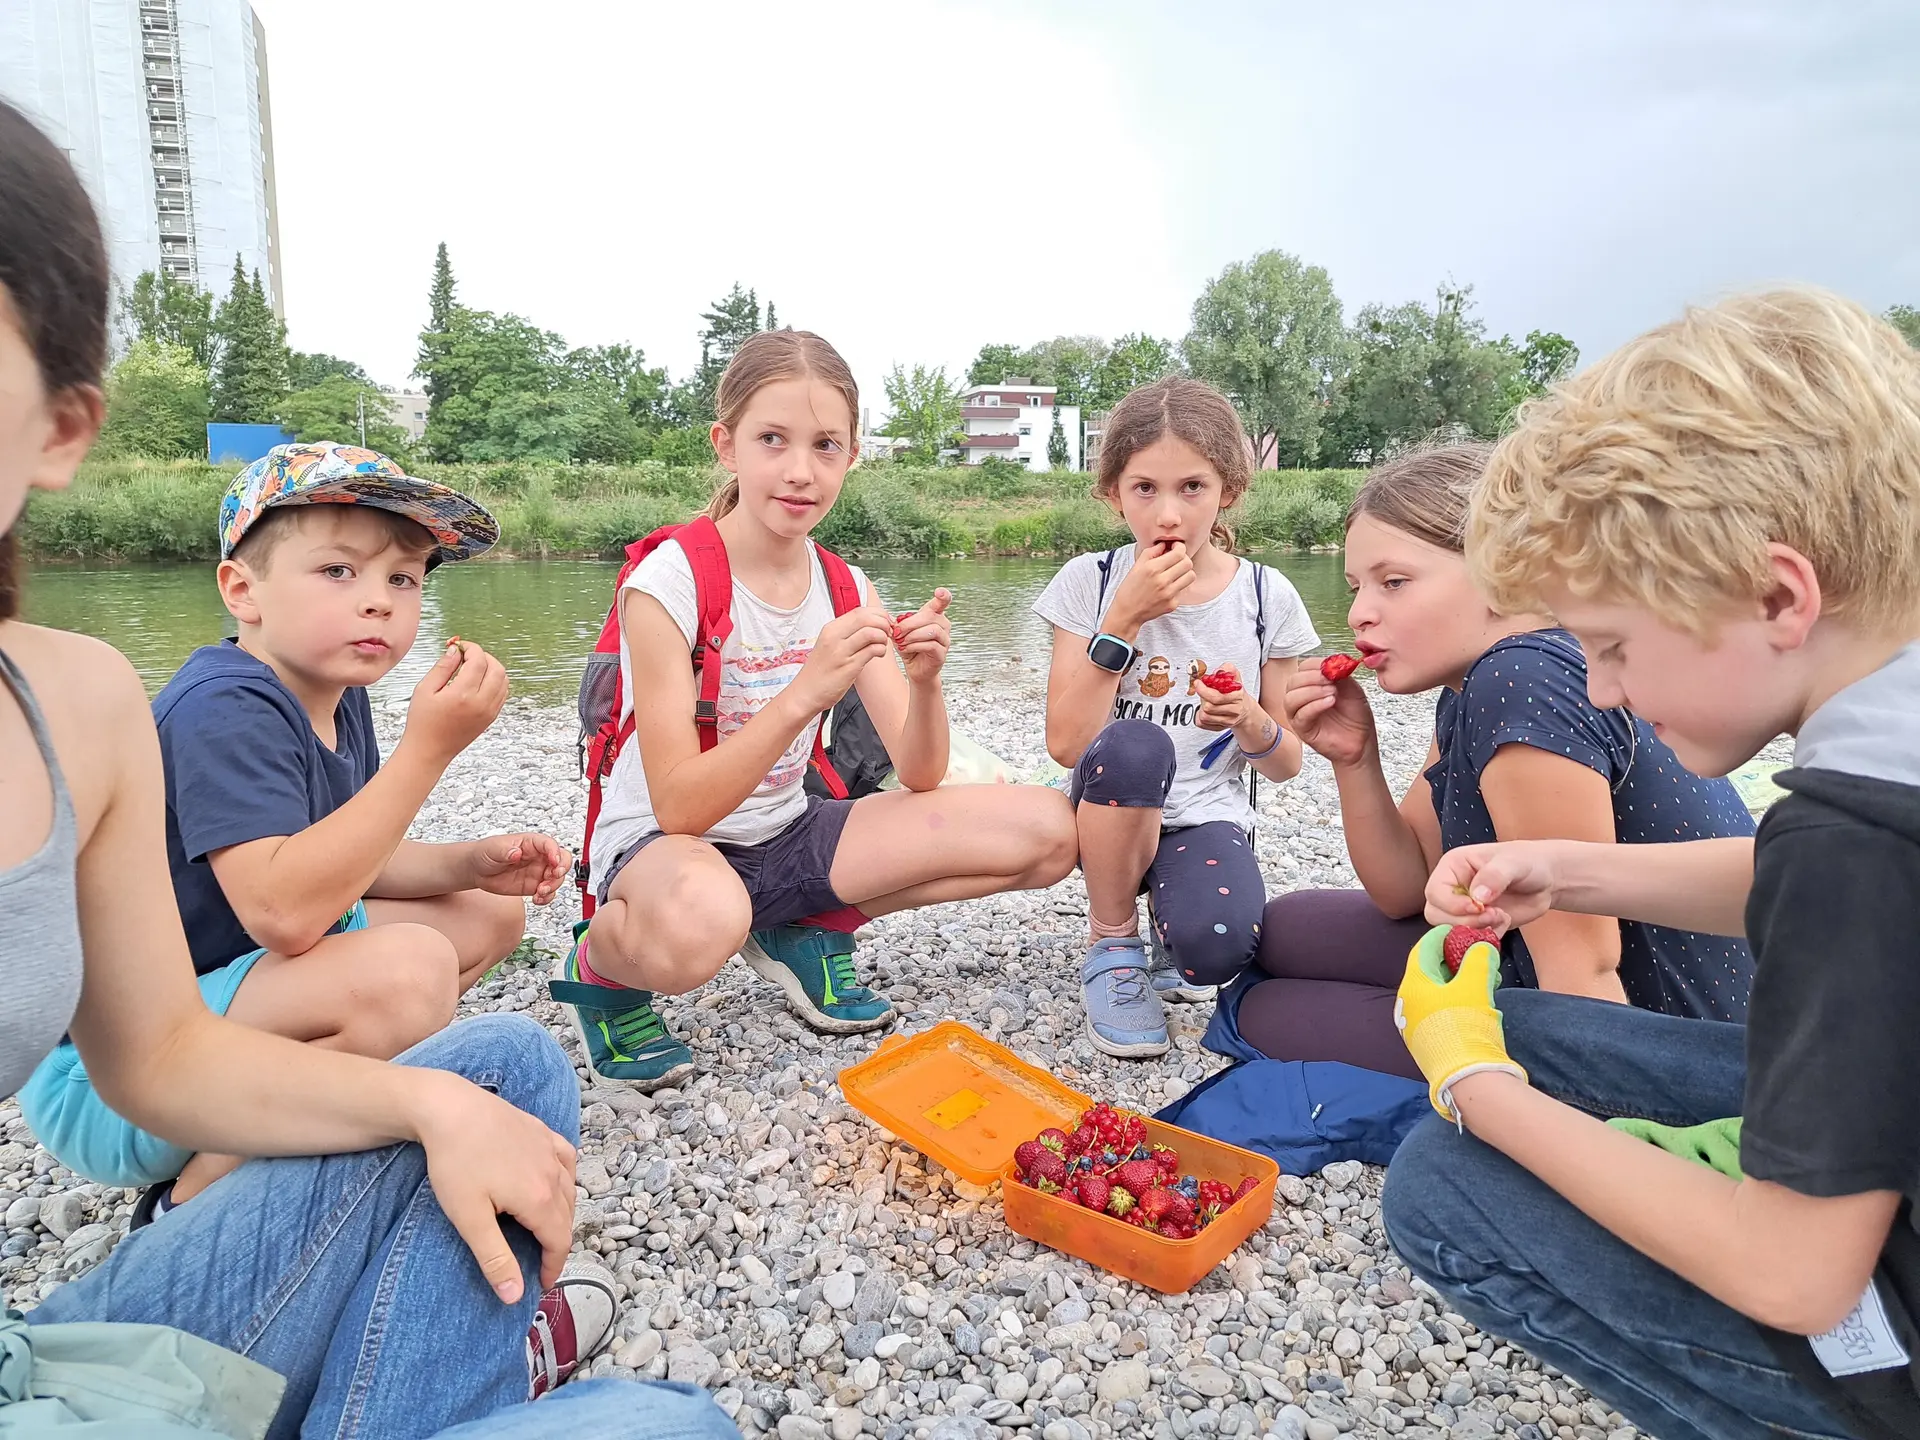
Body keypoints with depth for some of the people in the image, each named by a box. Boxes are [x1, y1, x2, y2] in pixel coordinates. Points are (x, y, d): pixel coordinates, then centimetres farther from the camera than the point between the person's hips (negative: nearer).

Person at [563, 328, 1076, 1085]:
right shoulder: (667, 584, -19)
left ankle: (810, 929, 8)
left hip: (786, 834, 6)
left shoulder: (846, 589, -2)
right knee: (701, 920, -46)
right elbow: (679, 807, -24)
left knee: (1045, 830, -8)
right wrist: (805, 694, -37)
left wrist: (923, 682, -26)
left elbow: (920, 775, -5)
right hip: (662, 844, -6)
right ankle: (599, 967, -6)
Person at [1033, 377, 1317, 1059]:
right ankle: (1113, 942, -10)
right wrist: (1124, 618, -19)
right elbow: (1066, 744, -13)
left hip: (1207, 820, 0)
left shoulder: (1267, 597, -2)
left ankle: (1168, 923, 8)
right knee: (1134, 744, -35)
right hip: (1109, 818, 0)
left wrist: (1252, 722, -17)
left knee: (1215, 949, -32)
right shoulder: (1090, 582, -5)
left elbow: (1285, 763, 6)